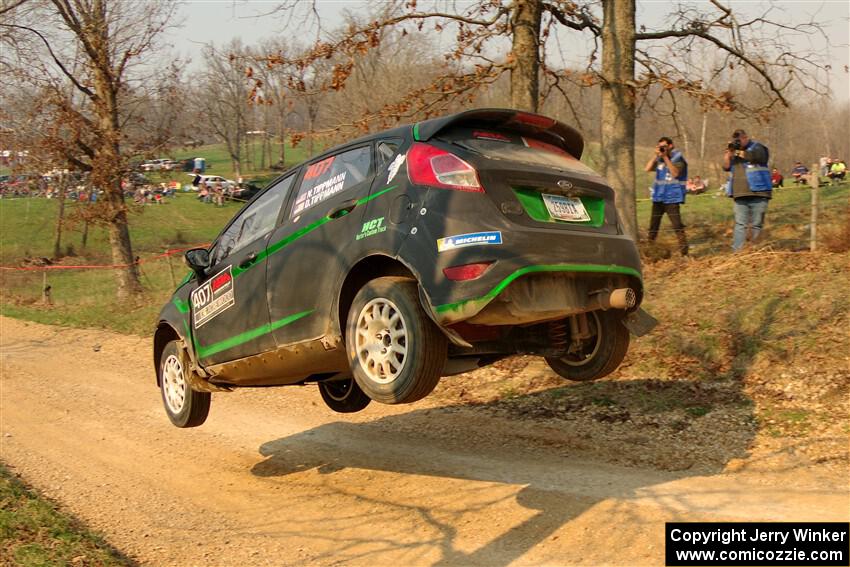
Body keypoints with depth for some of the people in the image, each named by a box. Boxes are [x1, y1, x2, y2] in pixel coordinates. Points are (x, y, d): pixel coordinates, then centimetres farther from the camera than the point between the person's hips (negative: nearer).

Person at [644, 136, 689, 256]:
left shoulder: (678, 158, -4)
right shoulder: (659, 159, 10)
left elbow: (675, 173, -19)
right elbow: (648, 168, 0)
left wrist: (665, 157, -17)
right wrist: (656, 155, -7)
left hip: (671, 198, -6)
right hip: (658, 197, 6)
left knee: (677, 226, -11)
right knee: (653, 226, 12)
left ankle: (684, 252, -9)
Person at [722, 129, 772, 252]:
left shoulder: (757, 147, 4)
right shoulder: (734, 151, 21)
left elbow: (758, 156, -18)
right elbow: (726, 167, 13)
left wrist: (739, 153, -9)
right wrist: (729, 152, -2)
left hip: (758, 194, -4)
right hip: (740, 196, 4)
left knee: (756, 225, 0)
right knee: (739, 225, -2)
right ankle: (736, 251, -6)